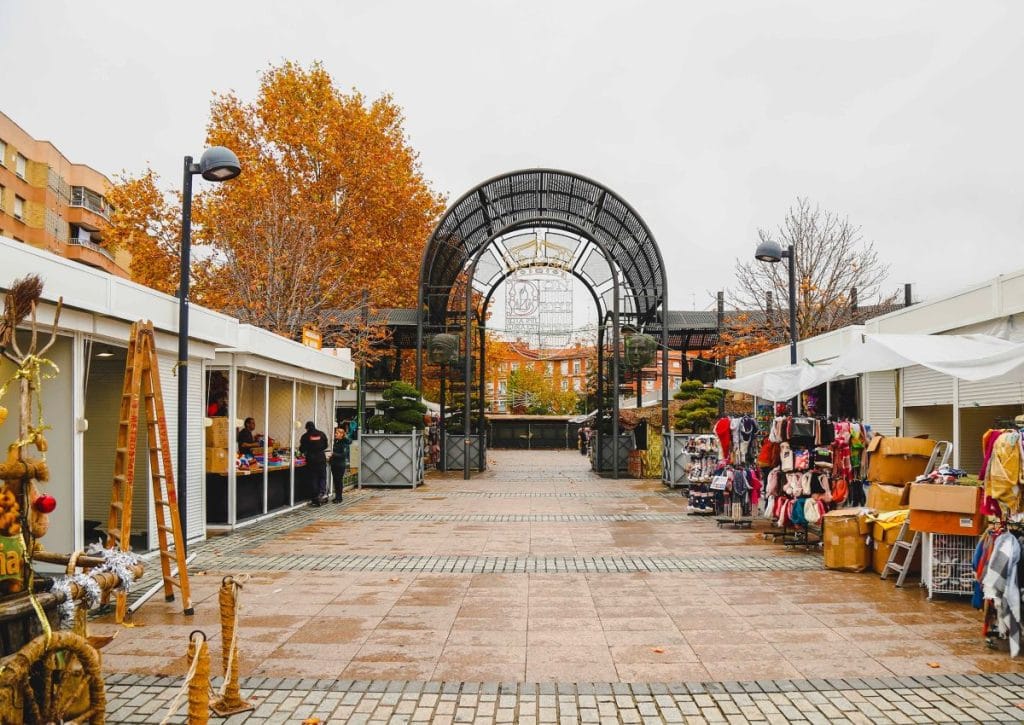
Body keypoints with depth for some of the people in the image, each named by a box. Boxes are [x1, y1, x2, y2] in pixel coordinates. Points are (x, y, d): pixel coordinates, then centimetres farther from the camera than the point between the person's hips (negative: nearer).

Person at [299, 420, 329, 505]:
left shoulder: (305, 436, -4)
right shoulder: (322, 434, 3)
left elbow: (302, 449, 1)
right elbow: (325, 445, 13)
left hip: (311, 460, -1)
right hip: (321, 459, 1)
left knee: (313, 479, 6)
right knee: (322, 477, 12)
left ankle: (316, 499, 5)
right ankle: (322, 492, -10)